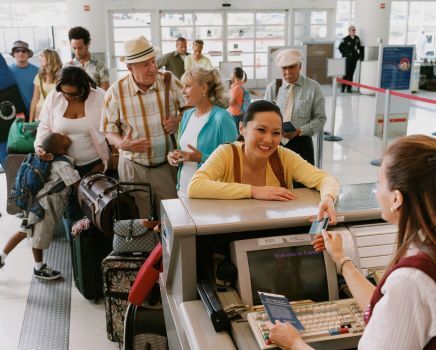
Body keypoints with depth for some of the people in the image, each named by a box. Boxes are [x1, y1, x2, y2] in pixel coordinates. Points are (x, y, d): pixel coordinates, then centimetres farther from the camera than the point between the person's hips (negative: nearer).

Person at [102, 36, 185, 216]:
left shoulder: (170, 82, -6)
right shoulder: (116, 91, -8)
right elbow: (108, 129, -1)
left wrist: (179, 120, -15)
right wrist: (121, 143, -22)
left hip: (168, 164, 1)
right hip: (133, 167, 0)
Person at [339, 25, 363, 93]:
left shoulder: (357, 39, 7)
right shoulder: (345, 39, -7)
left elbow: (360, 47, 16)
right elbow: (340, 47, -1)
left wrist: (360, 55, 9)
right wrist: (344, 54, -2)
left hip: (354, 59, 5)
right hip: (347, 59, -5)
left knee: (351, 74, 7)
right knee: (346, 73, -5)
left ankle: (349, 88, 12)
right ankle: (343, 88, 3)